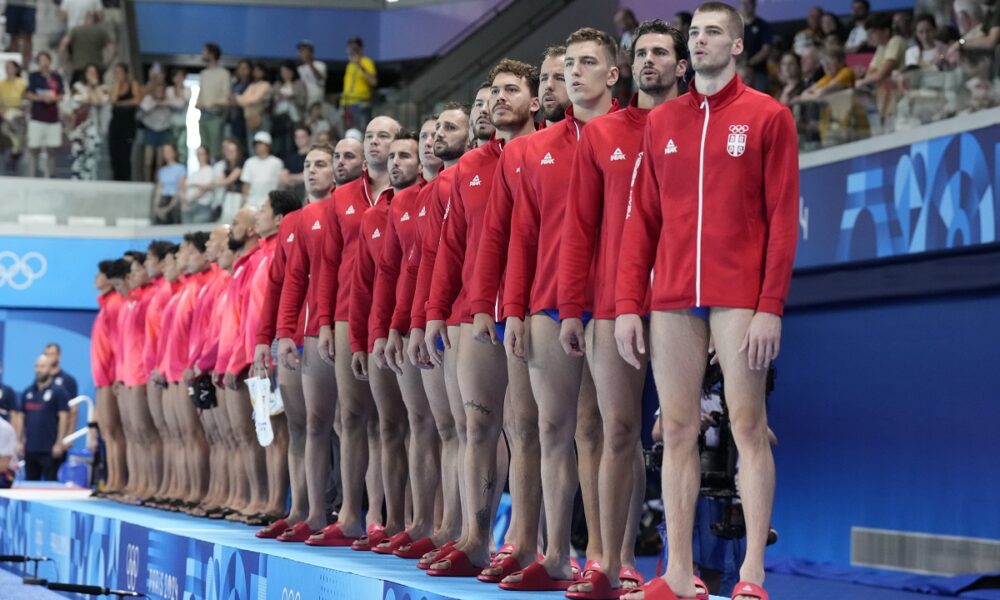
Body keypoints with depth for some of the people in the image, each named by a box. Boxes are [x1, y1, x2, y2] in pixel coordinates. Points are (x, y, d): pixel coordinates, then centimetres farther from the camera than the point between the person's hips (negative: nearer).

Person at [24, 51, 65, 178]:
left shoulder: (57, 77, 8)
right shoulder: (34, 77, 1)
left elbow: (61, 96, 11)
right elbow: (27, 94, 0)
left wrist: (53, 98, -11)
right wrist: (40, 97, -16)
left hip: (53, 119, 3)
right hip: (37, 118, -3)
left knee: (51, 151, 4)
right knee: (34, 150, -4)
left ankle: (48, 177, 11)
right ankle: (31, 178, -2)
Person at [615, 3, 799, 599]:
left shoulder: (767, 116, 2)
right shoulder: (661, 122, 14)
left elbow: (783, 218, -3)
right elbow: (642, 220, 13)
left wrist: (770, 307, -11)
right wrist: (628, 304, 4)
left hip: (739, 298, -4)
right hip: (671, 299, 4)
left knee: (748, 426, -5)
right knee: (677, 430, 3)